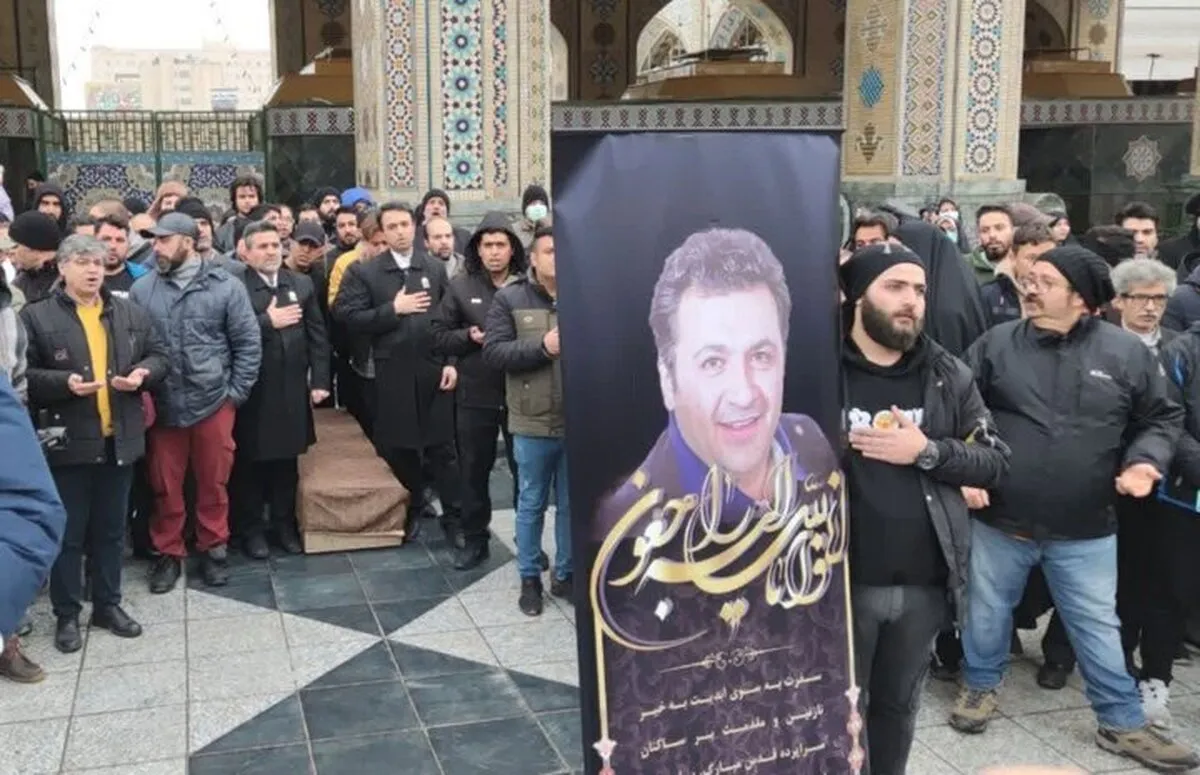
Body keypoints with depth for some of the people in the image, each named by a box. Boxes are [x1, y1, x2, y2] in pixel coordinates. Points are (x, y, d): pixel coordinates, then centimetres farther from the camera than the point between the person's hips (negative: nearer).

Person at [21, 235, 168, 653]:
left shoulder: (130, 312, 7)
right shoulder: (36, 316, -5)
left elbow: (159, 354, 11)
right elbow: (22, 375, -9)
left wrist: (144, 372, -10)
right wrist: (64, 382, -24)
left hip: (119, 439, 4)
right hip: (68, 441, -4)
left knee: (111, 529, 15)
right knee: (68, 532, 6)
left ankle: (108, 604, 28)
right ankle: (66, 614, 19)